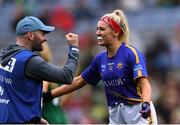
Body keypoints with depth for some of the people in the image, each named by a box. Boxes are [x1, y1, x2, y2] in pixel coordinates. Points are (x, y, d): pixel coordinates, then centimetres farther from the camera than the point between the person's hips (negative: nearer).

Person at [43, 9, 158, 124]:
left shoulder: (132, 53, -11)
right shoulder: (100, 59, 9)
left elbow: (144, 83, -20)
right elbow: (79, 81, 19)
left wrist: (146, 104, -39)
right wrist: (48, 95, 18)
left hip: (138, 112, -7)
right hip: (115, 114, 7)